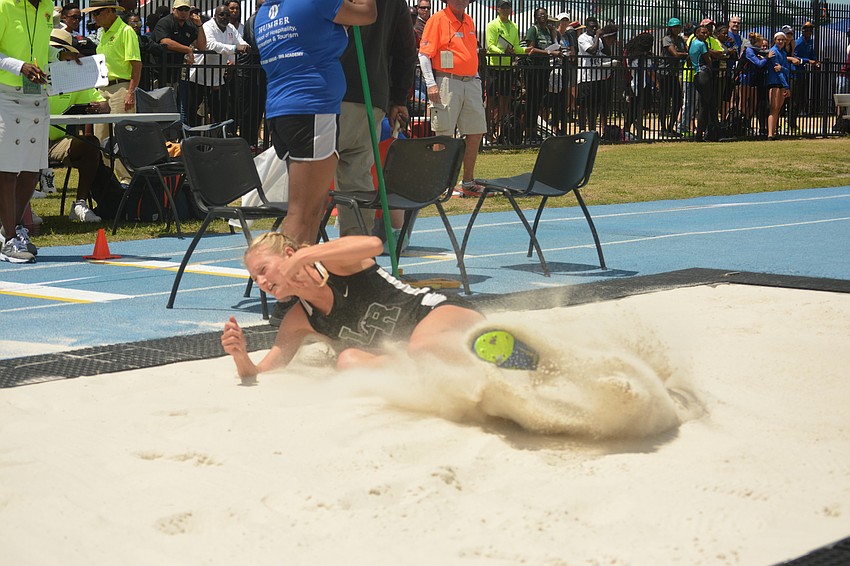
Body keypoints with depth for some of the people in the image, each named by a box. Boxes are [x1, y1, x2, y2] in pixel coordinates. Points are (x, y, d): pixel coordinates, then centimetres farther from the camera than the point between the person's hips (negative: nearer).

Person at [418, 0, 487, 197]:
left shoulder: (469, 22, 16)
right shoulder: (437, 20, -5)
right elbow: (424, 54, -9)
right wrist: (431, 84, -16)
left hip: (471, 83, 7)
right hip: (447, 83, -7)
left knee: (476, 132, 6)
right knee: (444, 134, -4)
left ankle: (468, 183, 16)